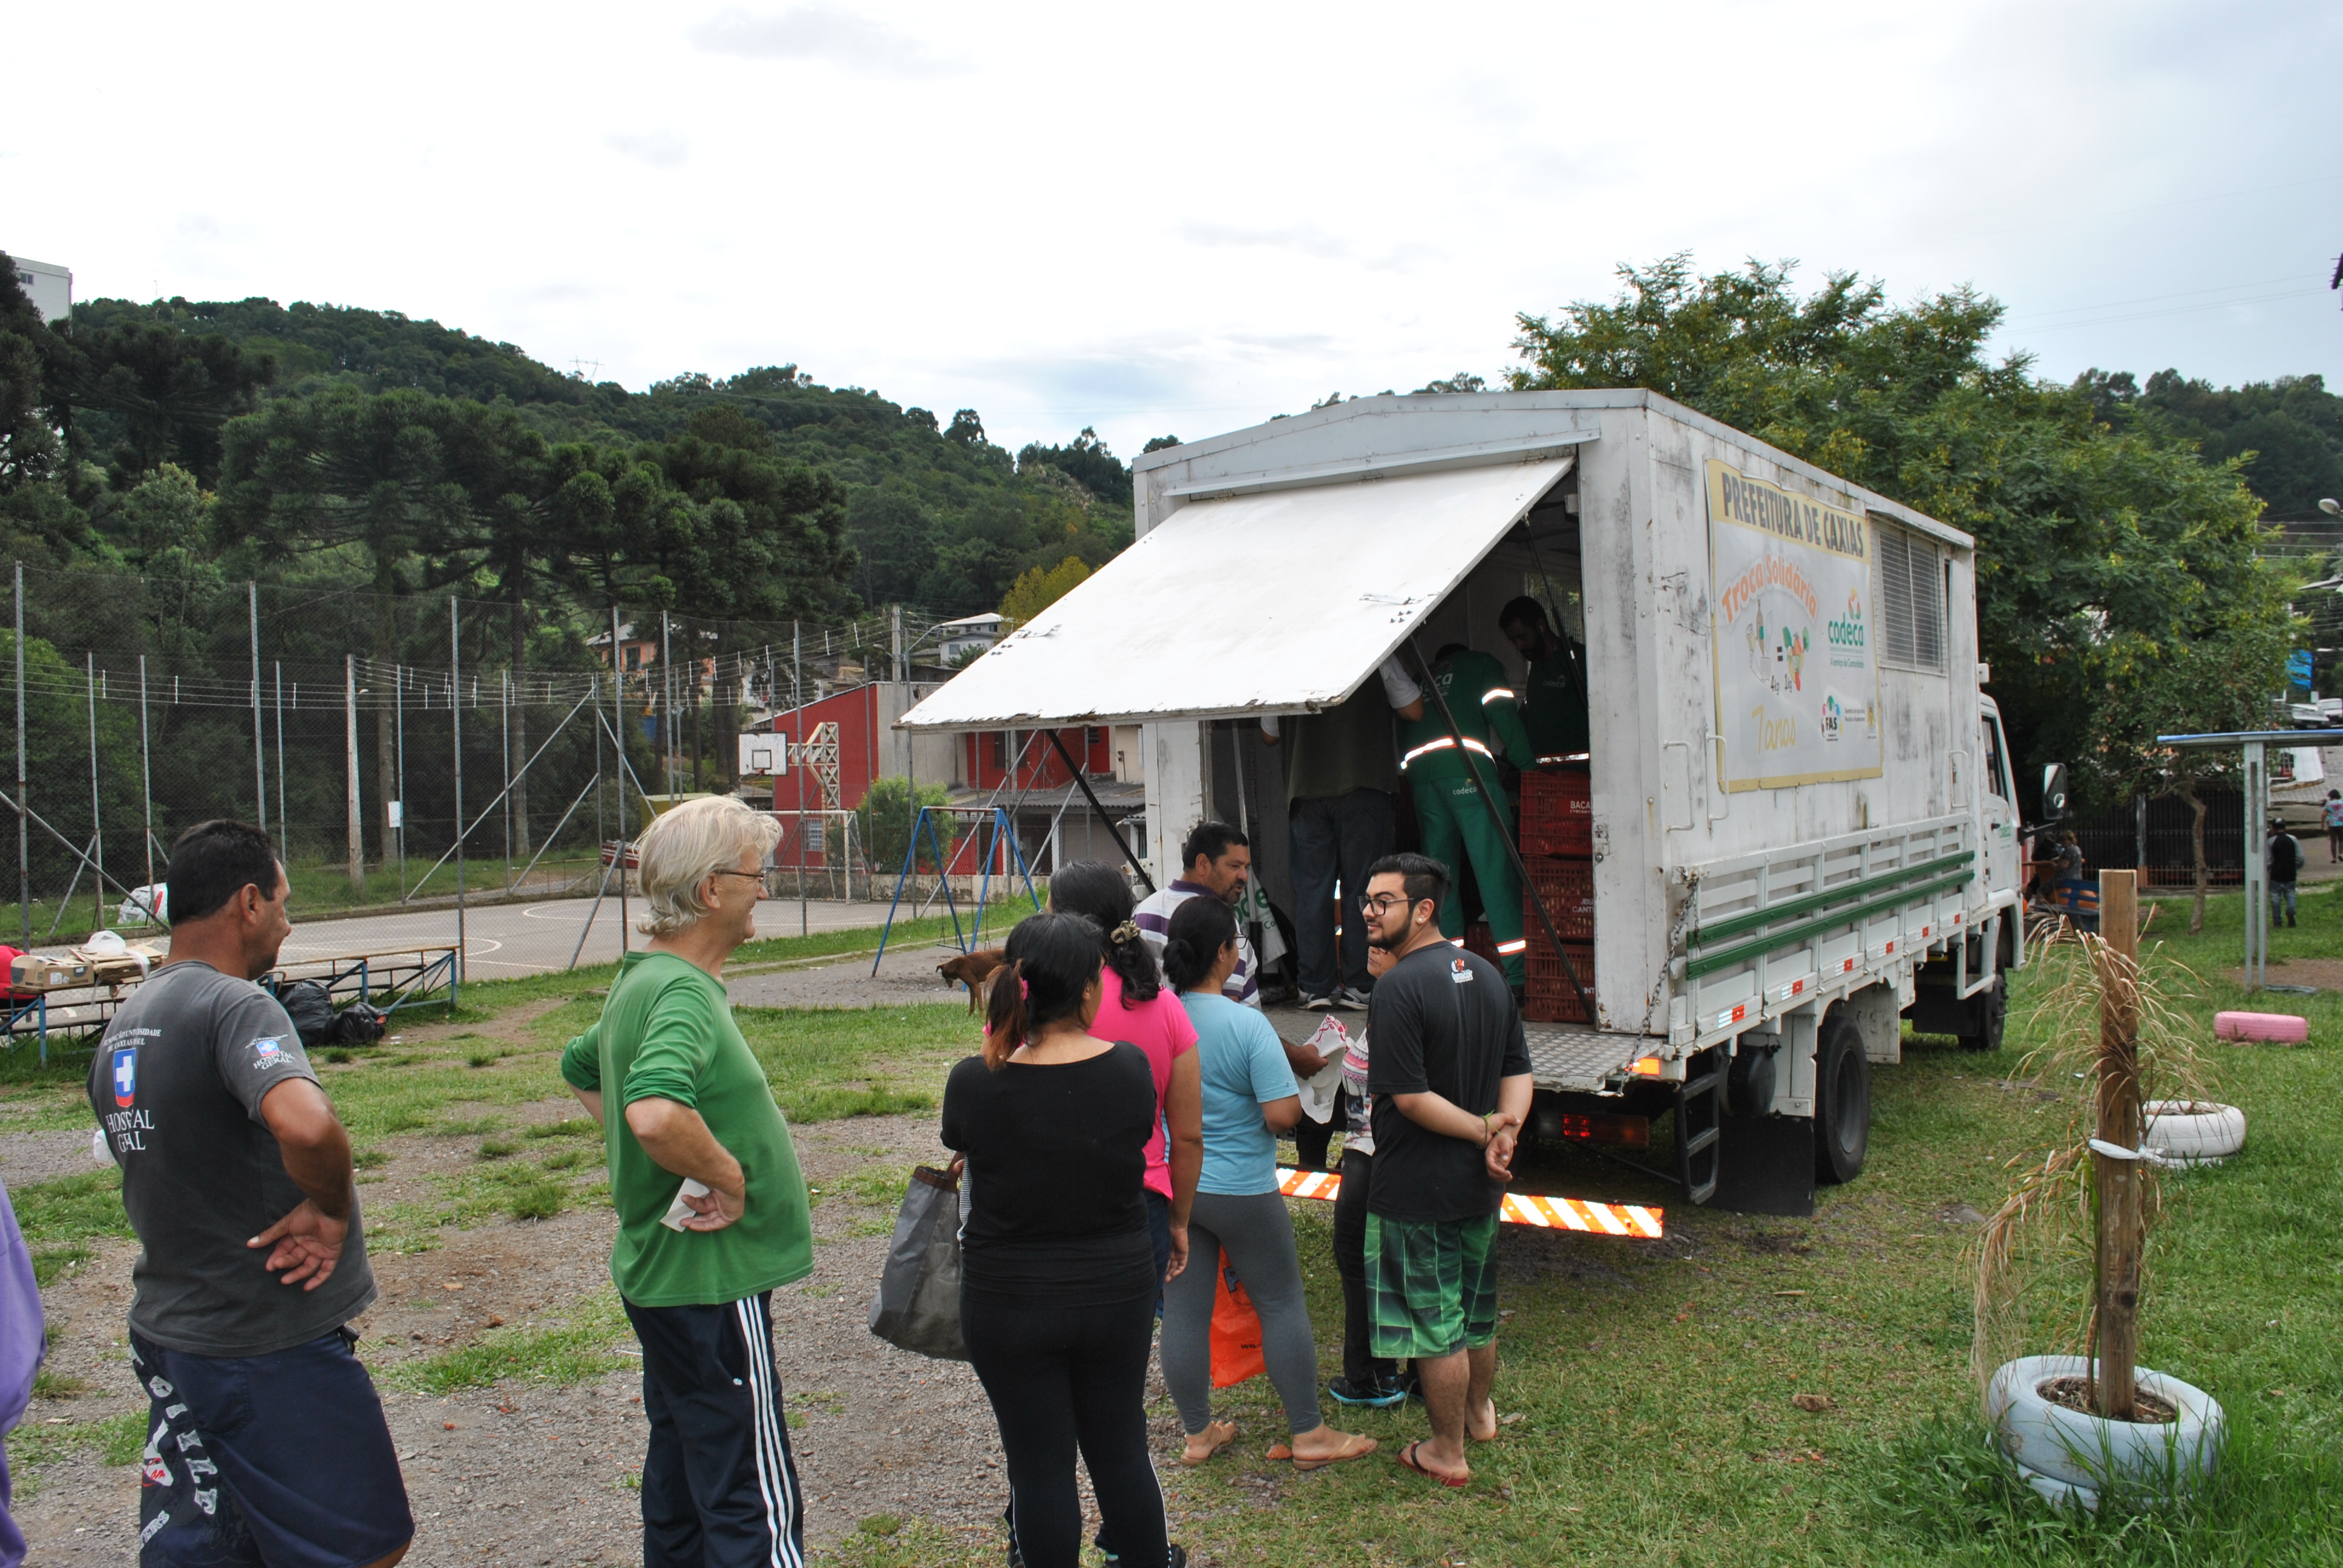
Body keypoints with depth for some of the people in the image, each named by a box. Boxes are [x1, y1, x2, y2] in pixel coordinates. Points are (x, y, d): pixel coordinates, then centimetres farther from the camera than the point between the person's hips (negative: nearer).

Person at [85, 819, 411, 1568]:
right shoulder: (234, 1007, -20)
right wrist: (333, 1211, -20)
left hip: (165, 1332, 9)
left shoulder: (120, 1027, 9)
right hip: (271, 1345, -9)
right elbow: (307, 1127, -39)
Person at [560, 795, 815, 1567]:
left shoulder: (639, 981, 9)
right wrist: (728, 1176, -24)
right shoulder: (683, 991, -23)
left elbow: (580, 1069, 28)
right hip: (712, 1283, -10)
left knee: (682, 1477, 22)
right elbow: (656, 1113, -41)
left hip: (660, 1272, 10)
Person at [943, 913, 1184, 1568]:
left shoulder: (975, 1083, -19)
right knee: (1121, 1450, 20)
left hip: (1008, 1303, -2)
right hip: (1118, 1292, 2)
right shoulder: (1131, 1070, -15)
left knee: (1039, 1464, 12)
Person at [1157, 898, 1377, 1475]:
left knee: (1183, 1309, 11)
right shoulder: (1247, 1025, -19)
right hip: (1240, 1191, -4)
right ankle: (1308, 1436, 18)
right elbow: (1283, 1113, -21)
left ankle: (1197, 1435, 24)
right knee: (1282, 1305, 10)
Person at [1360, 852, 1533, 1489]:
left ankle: (1447, 1453, 17)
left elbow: (1410, 1098, -25)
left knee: (1435, 1322, 5)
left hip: (1418, 1190, -8)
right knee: (1475, 1307, 24)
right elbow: (1519, 1071, 6)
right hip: (1480, 1184, 8)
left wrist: (1486, 1129, -17)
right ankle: (1480, 1412, 43)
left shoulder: (1398, 988, -22)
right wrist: (1503, 1134, -8)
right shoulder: (1486, 974, 6)